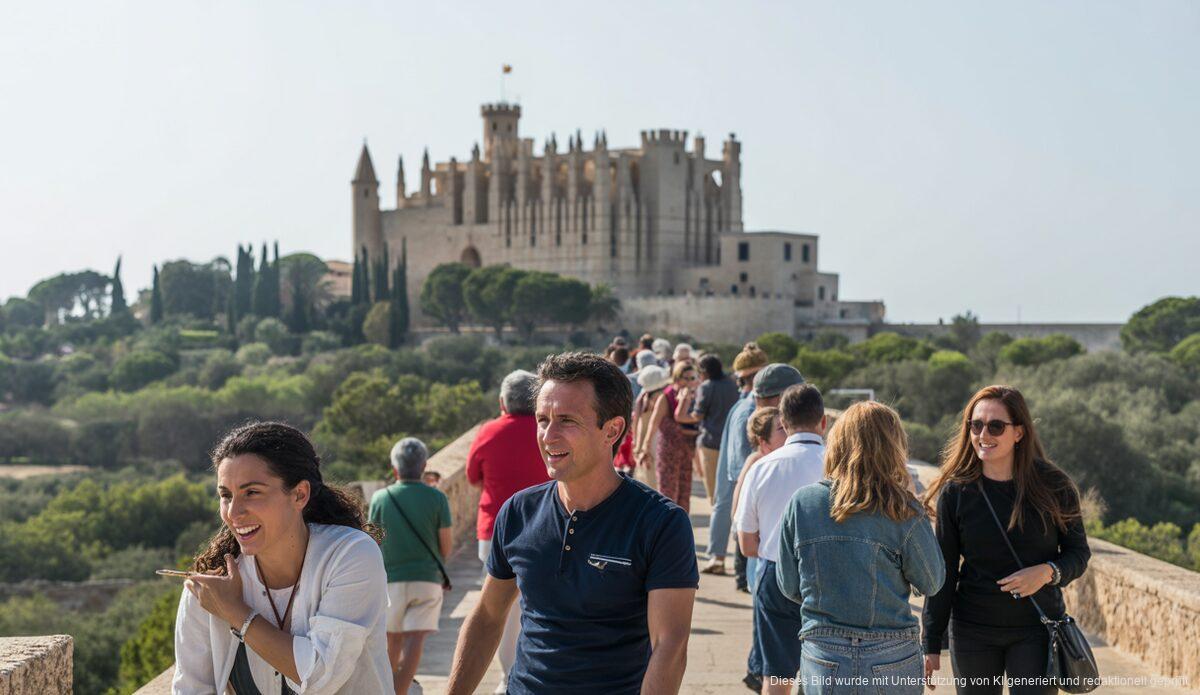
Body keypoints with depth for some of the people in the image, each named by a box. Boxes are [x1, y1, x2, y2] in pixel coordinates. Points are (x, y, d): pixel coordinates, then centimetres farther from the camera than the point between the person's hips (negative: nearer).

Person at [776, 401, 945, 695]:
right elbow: (932, 583, -1)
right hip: (892, 660, -1)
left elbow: (789, 588, 2)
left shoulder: (801, 503, -5)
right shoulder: (903, 511, -12)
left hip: (822, 658, 2)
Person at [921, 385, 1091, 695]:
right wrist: (931, 645, 0)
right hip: (972, 632, 1)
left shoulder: (1053, 486, -4)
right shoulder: (955, 491, -3)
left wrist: (1048, 572, -19)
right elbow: (943, 574, 1)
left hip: (1037, 630, -1)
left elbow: (1078, 551, 4)